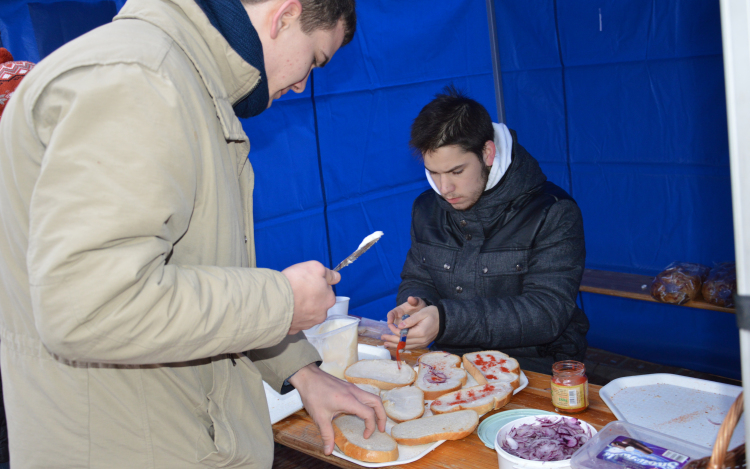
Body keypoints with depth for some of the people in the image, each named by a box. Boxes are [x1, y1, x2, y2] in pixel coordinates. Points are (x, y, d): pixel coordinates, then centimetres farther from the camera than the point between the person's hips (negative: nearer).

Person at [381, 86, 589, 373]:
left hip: (535, 370, -4)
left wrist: (446, 320, -27)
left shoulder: (553, 213, -10)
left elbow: (546, 313, -18)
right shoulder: (427, 209, 9)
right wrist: (416, 306, -8)